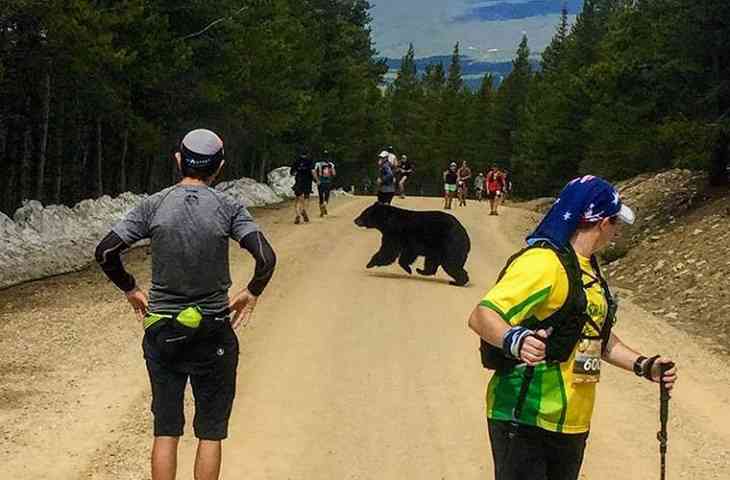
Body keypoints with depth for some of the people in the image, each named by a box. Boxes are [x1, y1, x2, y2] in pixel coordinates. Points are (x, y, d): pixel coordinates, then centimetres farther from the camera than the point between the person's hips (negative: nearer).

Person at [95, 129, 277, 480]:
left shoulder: (153, 205, -3)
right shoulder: (228, 208, -7)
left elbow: (105, 252, -6)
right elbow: (267, 258, -18)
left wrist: (130, 290, 9)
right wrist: (252, 293, 0)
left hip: (161, 331, 2)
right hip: (214, 332, -1)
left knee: (165, 430, 10)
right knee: (210, 432, 9)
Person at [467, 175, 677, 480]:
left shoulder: (588, 270, 15)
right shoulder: (544, 262, -17)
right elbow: (481, 317, -25)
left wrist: (643, 366, 11)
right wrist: (515, 340, -44)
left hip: (572, 425, 9)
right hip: (524, 421, -9)